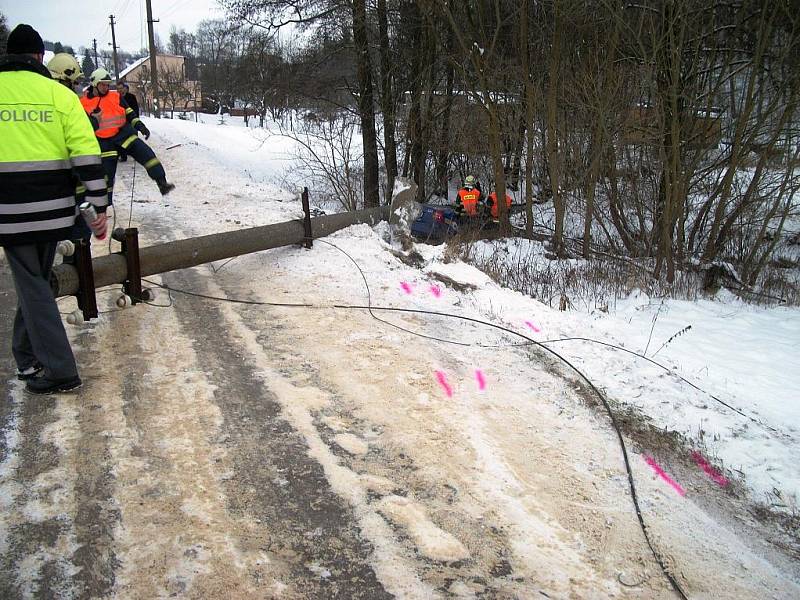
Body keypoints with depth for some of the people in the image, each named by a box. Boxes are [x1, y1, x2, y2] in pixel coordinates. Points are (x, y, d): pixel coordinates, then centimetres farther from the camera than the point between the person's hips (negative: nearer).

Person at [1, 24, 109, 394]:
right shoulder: (59, 94, 1)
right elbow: (87, 155, -5)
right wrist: (99, 206, -2)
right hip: (53, 211, 2)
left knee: (31, 286, 5)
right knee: (36, 280, 18)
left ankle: (58, 371, 4)